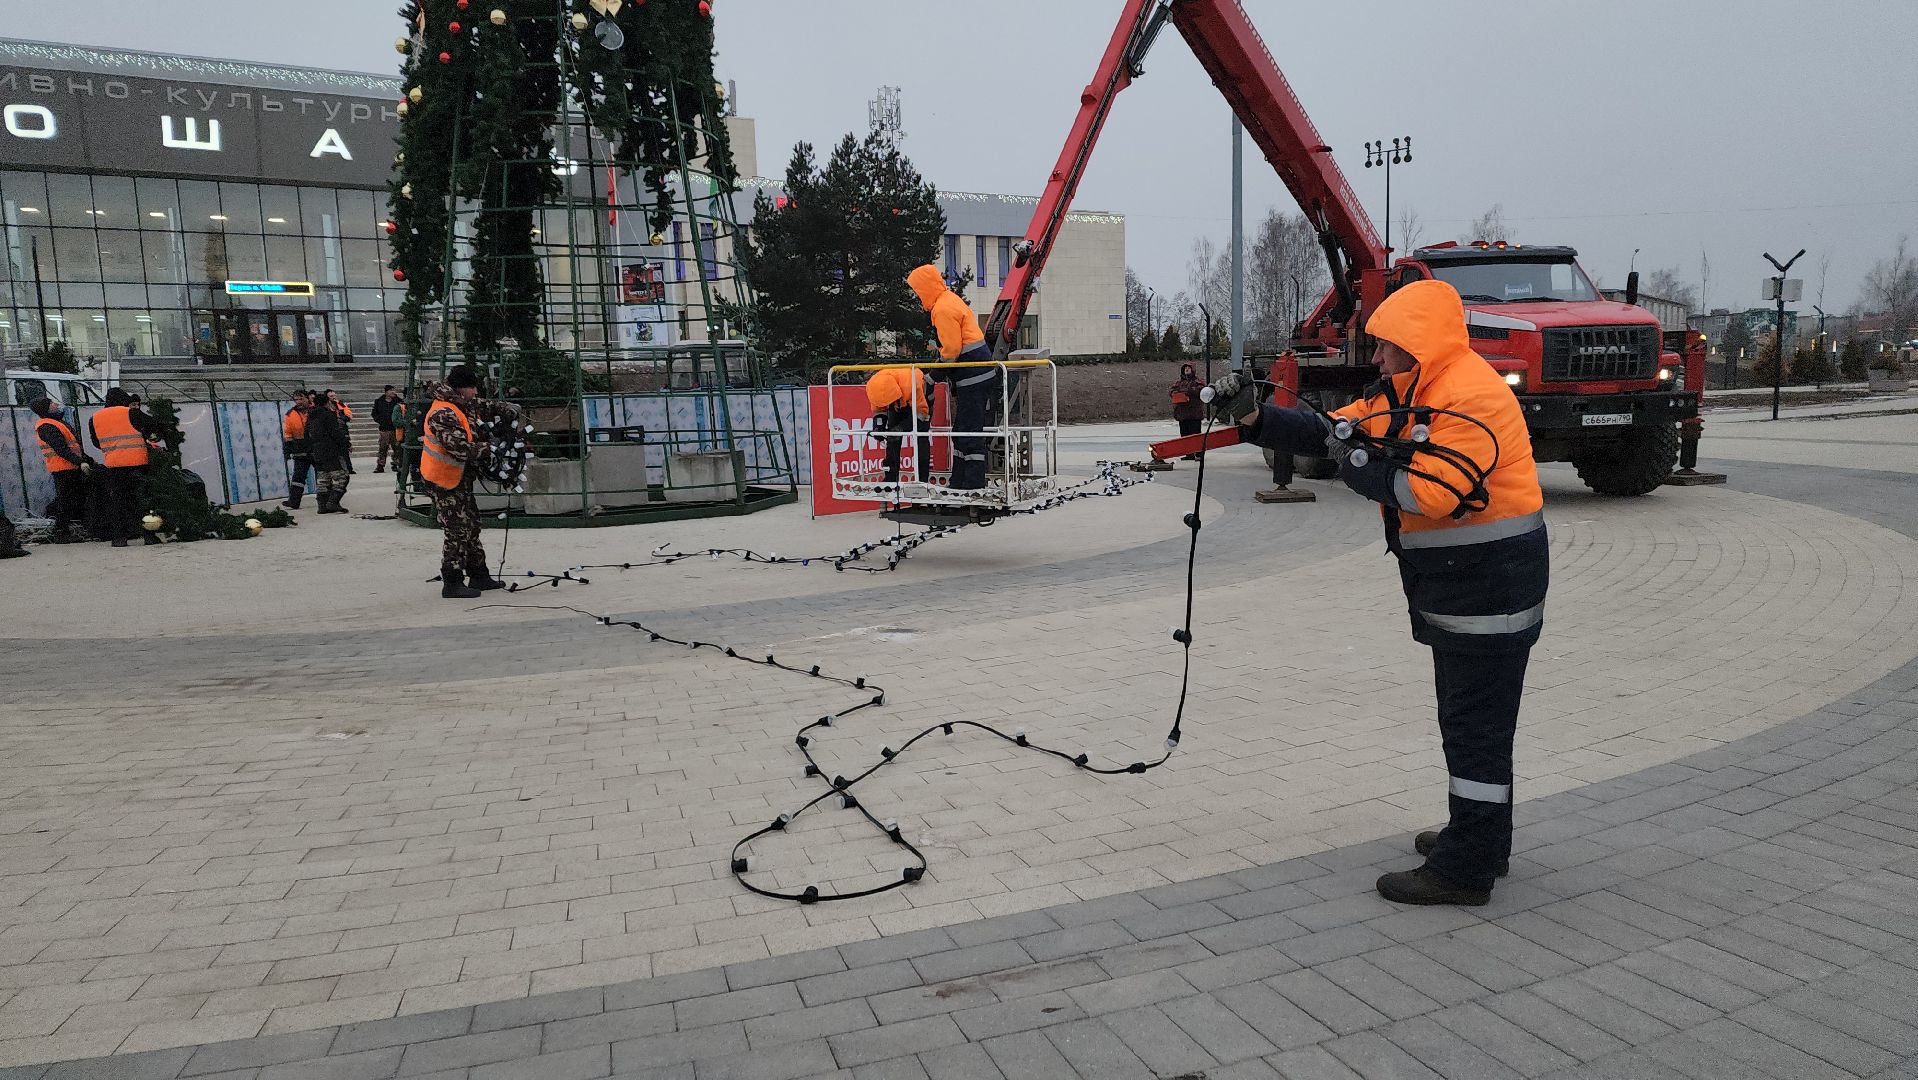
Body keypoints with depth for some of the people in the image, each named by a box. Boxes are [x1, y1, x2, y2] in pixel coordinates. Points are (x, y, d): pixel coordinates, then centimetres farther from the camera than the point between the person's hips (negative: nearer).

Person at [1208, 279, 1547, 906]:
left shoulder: (1470, 397, -20)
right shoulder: (1402, 394, 11)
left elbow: (1433, 492, -30)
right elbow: (1325, 432, 9)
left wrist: (1362, 467, -17)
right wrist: (1252, 414, -3)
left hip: (1489, 583, -10)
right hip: (1456, 581, 10)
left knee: (1476, 725, -4)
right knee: (1468, 718, 19)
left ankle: (1465, 871, 4)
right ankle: (1479, 838, 34)